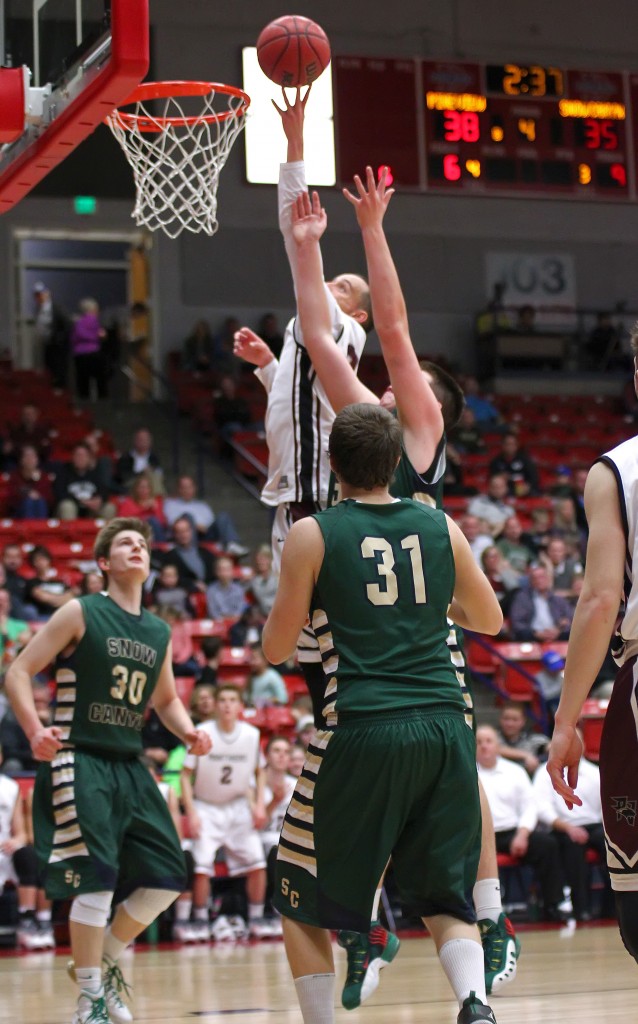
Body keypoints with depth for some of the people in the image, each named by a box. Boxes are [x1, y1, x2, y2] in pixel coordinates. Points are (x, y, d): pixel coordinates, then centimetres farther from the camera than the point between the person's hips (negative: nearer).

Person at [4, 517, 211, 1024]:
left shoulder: (159, 632, 12)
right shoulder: (81, 614, -5)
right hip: (79, 761, -7)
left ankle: (105, 961, 24)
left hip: (129, 767, 7)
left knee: (167, 877, 3)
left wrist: (189, 733, 5)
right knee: (96, 877, -15)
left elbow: (166, 699, 26)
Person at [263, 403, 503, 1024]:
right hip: (445, 725, 3)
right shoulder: (441, 528, 10)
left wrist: (288, 588, 23)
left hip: (363, 732, -3)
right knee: (445, 901, 13)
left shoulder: (313, 535, 0)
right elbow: (489, 620, 23)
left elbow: (276, 648, 5)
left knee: (302, 903, 14)